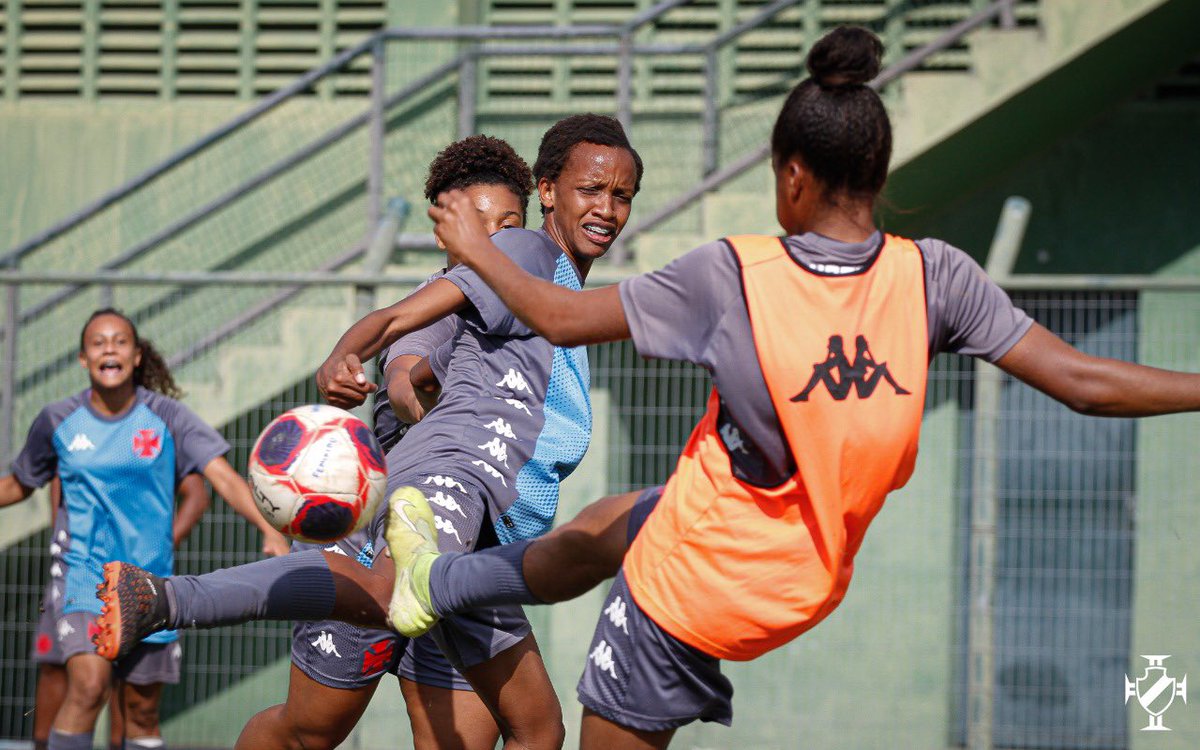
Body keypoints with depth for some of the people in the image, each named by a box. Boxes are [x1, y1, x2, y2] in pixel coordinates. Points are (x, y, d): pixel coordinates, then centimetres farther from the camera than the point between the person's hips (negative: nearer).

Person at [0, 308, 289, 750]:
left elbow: (223, 477, -14)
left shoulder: (166, 417, -4)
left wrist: (270, 531, -29)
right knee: (88, 685, -24)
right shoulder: (59, 421, -1)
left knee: (144, 709, 9)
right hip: (85, 576, -1)